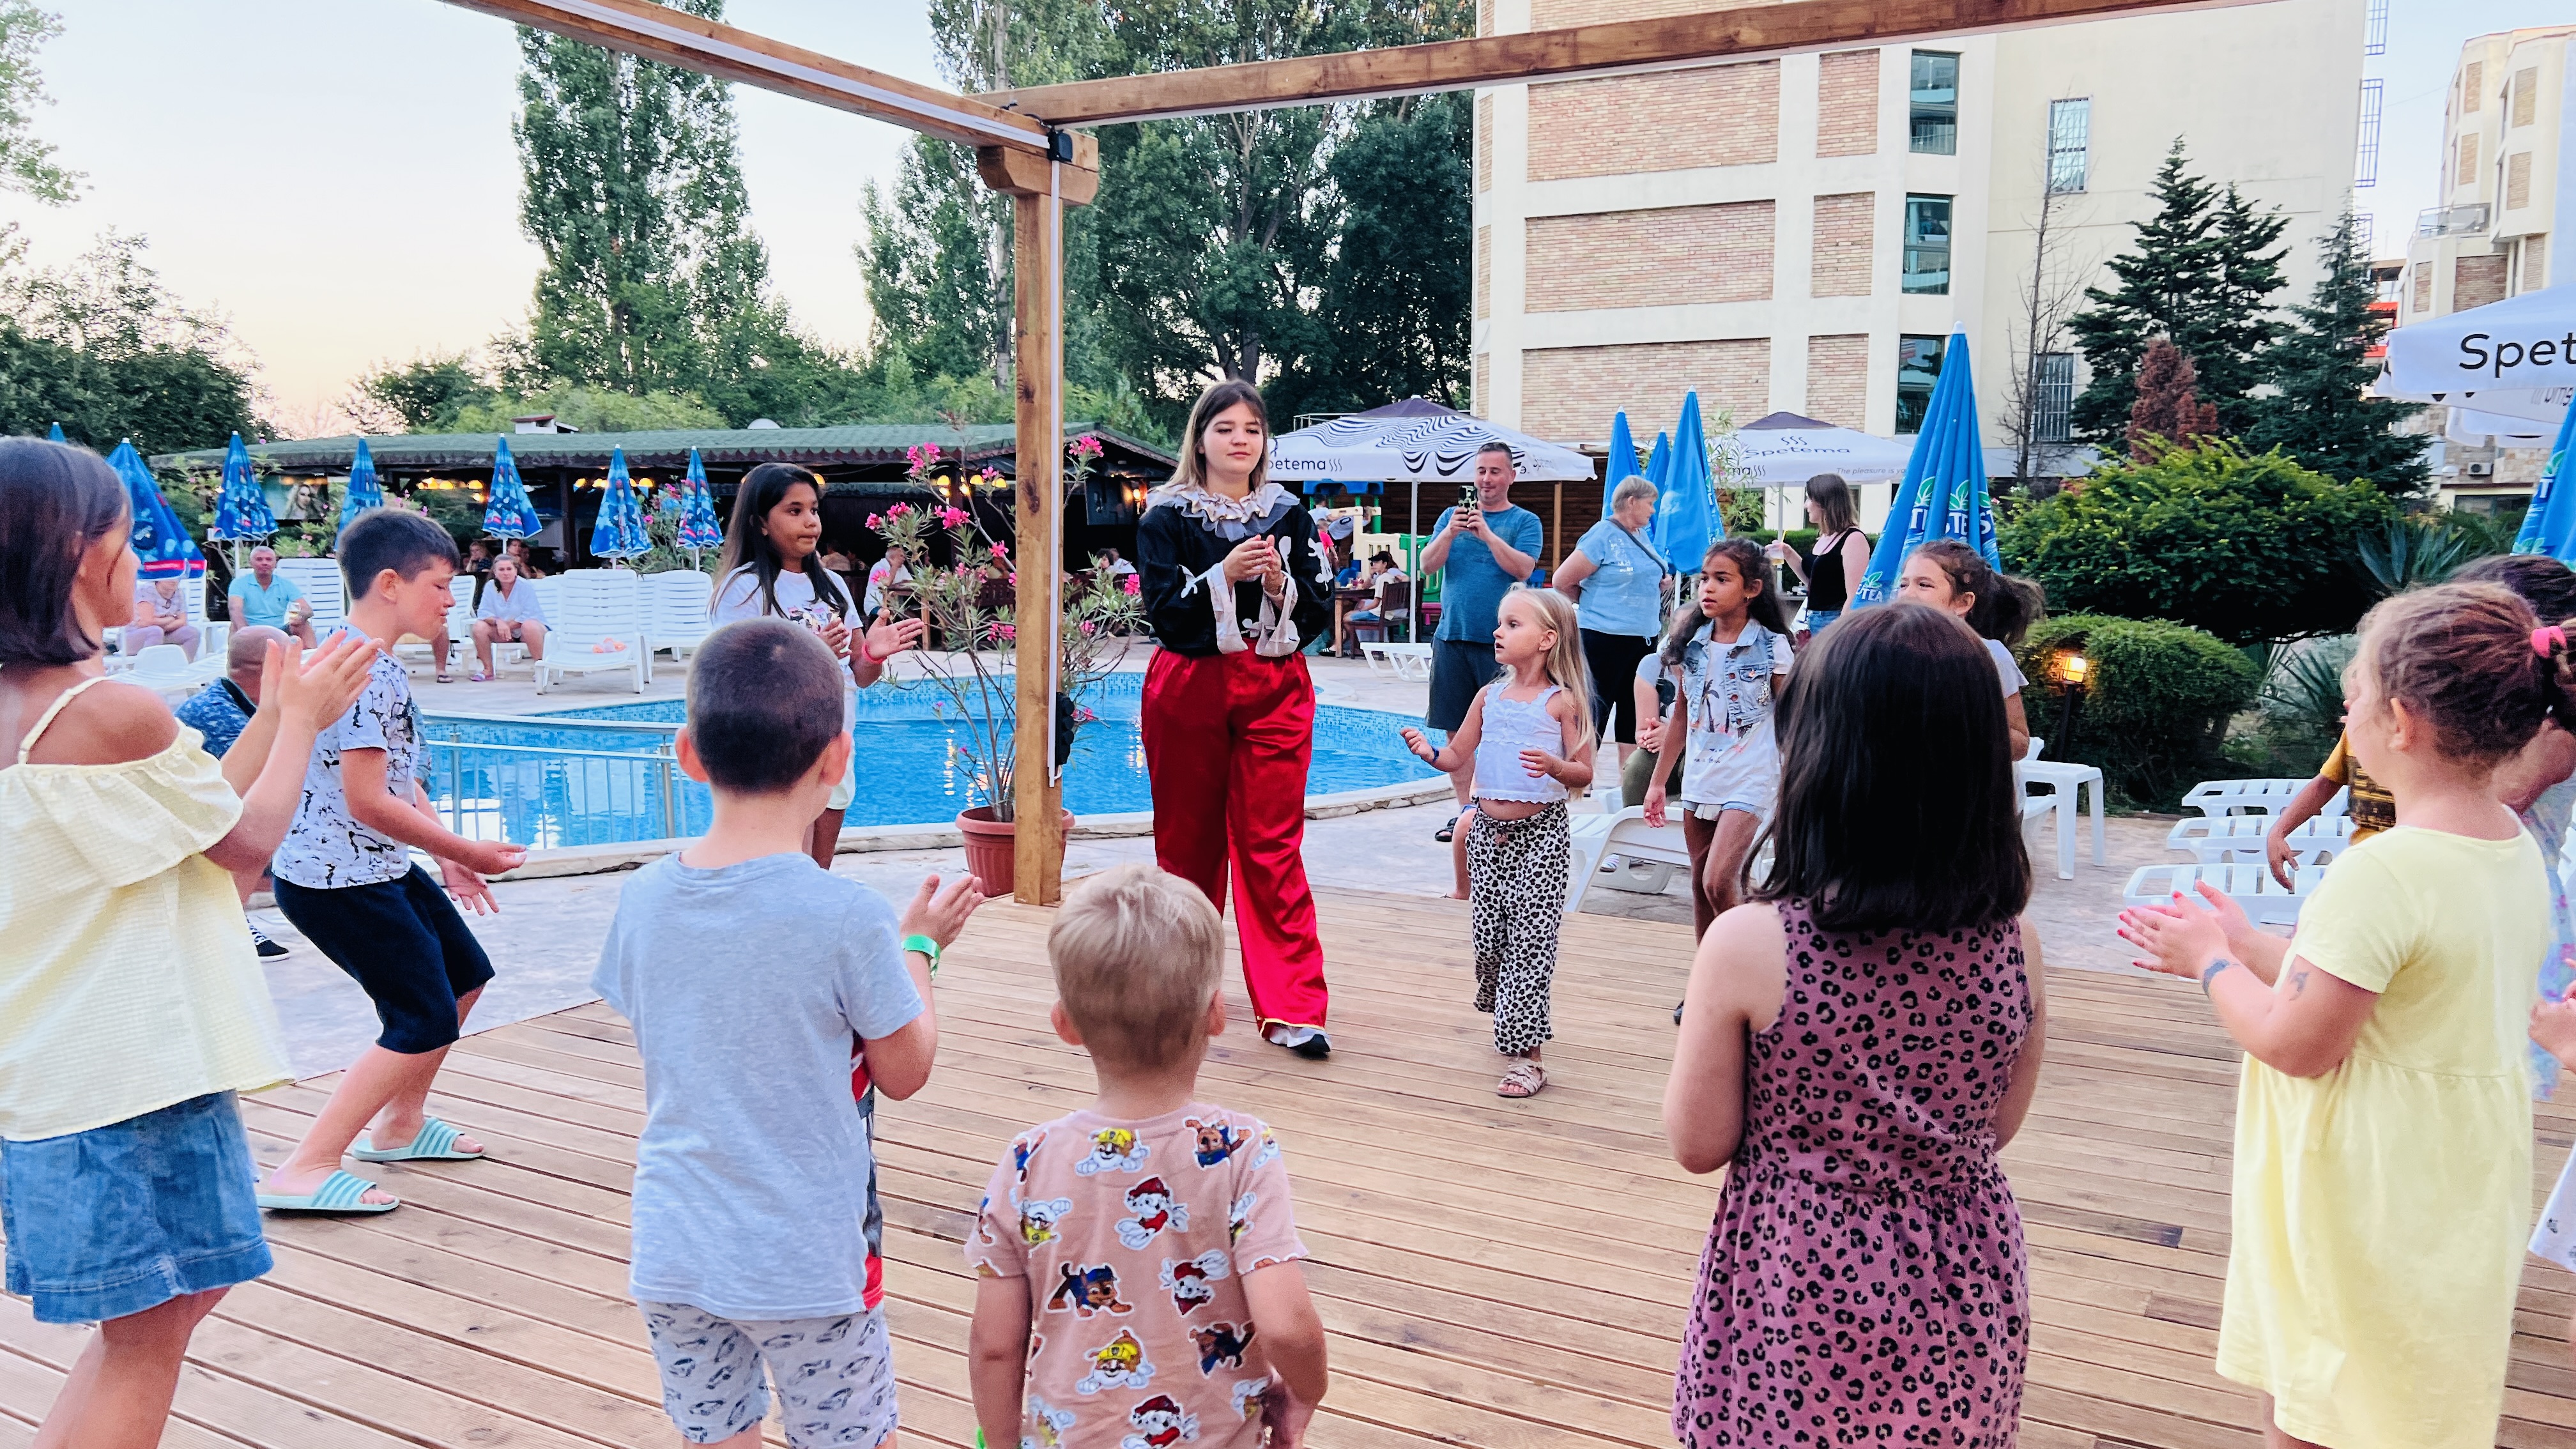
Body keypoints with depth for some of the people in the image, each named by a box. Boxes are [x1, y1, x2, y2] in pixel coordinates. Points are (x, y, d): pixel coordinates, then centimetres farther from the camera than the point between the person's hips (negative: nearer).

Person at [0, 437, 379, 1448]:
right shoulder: (115, 711, -21)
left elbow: (191, 817, 12)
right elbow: (247, 839, -8)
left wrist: (274, 714, 15)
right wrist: (301, 722, 6)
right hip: (133, 1078, -9)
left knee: (167, 1306, 23)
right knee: (146, 1337, 3)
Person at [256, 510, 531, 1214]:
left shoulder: (375, 662, 10)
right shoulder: (368, 672, -22)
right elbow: (370, 801, -25)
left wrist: (448, 854, 14)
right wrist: (464, 850, -15)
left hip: (380, 867, 11)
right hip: (338, 881, -11)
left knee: (464, 974, 21)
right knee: (426, 1023, -7)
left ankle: (399, 1126, 35)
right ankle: (303, 1172, -3)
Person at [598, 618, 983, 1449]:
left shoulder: (645, 898, -4)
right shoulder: (848, 918, -18)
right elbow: (905, 1074, -5)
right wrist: (917, 946, 9)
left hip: (671, 1254, 4)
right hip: (807, 1261, -4)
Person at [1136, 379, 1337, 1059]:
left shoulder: (1287, 513, 8)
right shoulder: (1168, 515, 1)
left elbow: (1318, 612, 6)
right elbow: (1163, 614, -8)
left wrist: (1280, 582, -13)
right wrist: (1224, 574, -20)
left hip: (1275, 691, 1)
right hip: (1188, 690, -1)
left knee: (1271, 847, -4)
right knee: (1189, 843, 8)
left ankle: (1291, 1008, -6)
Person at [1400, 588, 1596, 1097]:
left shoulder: (1562, 702, -7)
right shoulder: (1490, 696, 8)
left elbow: (1584, 774, -7)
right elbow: (1459, 754, 11)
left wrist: (1555, 766, -26)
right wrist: (1428, 751, -9)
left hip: (1540, 832, -5)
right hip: (1489, 830, 5)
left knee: (1530, 939, -8)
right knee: (1489, 936, 10)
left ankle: (1524, 1054, -6)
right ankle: (1509, 1018, 34)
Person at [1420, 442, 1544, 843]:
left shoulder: (1525, 522, 4)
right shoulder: (1452, 515, 13)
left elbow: (1522, 569, -11)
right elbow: (1428, 565, 3)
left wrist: (1486, 533, -19)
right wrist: (1450, 532, -14)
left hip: (1499, 641, -3)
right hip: (1452, 636, 3)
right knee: (1456, 729, 5)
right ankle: (1464, 808, 12)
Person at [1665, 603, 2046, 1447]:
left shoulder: (1747, 945, -22)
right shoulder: (2012, 942, -10)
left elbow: (1698, 1145, -10)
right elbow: (1998, 1126, 4)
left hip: (1806, 1298, -3)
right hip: (1967, 1296, 3)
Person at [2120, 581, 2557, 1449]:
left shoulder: (2382, 873, -28)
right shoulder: (2518, 850, 0)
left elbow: (2296, 1045, -24)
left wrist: (2211, 963, -7)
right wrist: (2247, 948, 11)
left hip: (2364, 1205, -9)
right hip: (2460, 1195, 9)